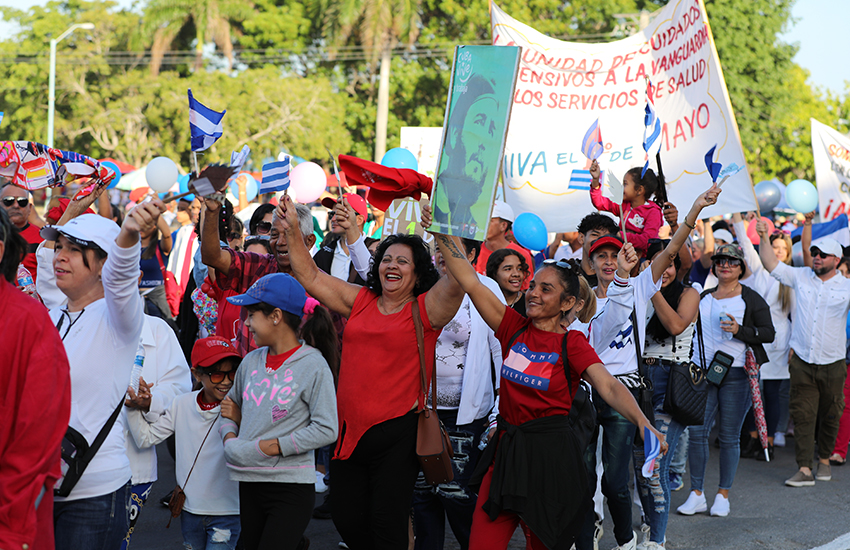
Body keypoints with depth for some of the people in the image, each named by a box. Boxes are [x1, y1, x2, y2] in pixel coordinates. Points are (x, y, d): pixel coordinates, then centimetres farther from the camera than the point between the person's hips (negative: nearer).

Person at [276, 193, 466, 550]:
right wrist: (292, 230, 5)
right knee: (347, 518, 10)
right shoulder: (360, 302, 11)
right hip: (349, 430, 5)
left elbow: (457, 280, -20)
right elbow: (310, 276, 13)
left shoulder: (425, 310, -2)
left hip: (397, 433, -5)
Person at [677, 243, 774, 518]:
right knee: (696, 431, -4)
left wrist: (739, 330, -16)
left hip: (736, 374, -3)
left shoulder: (752, 299, 2)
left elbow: (769, 333, -2)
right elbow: (692, 328, 23)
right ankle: (697, 495, 4)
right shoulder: (703, 296, 15)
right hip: (702, 372, 3)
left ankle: (723, 495, 12)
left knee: (729, 436, 2)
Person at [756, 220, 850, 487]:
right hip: (802, 362, 0)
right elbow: (772, 264, 7)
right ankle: (804, 470, -5)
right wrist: (764, 238, -3)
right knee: (803, 415, -4)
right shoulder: (800, 277, 5)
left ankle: (824, 460, 30)